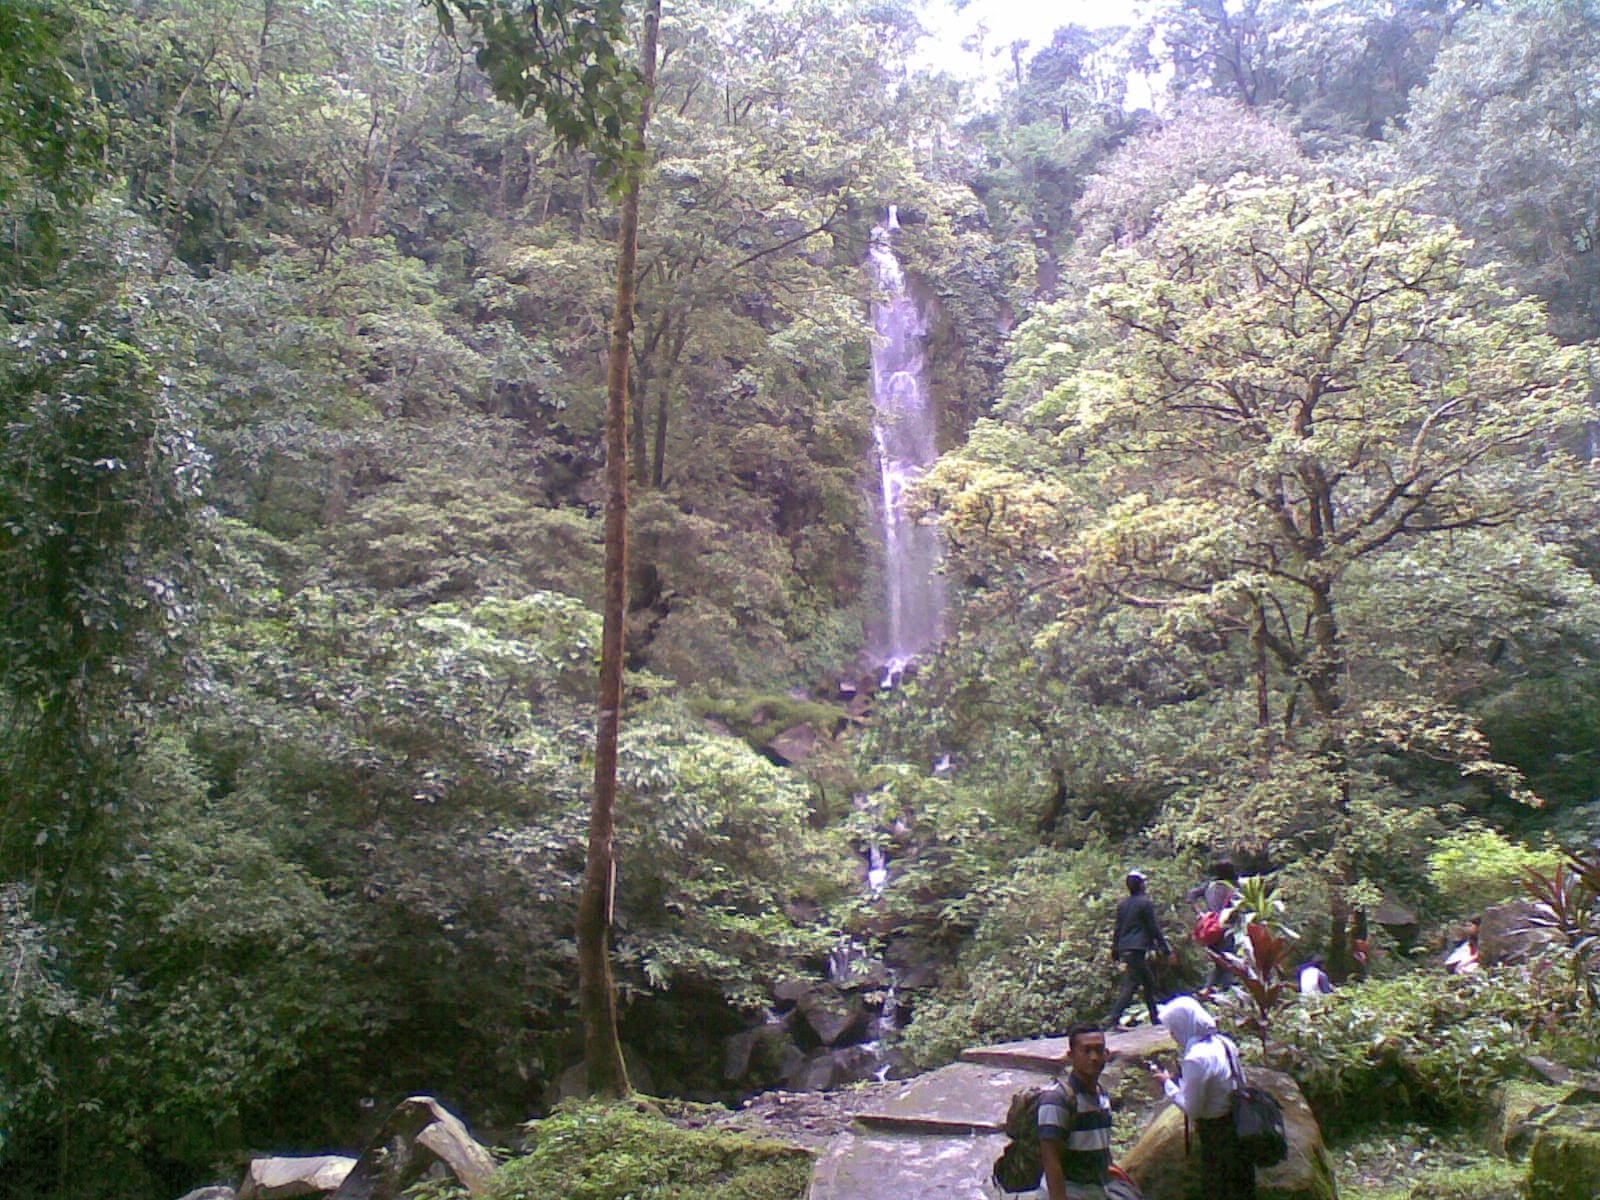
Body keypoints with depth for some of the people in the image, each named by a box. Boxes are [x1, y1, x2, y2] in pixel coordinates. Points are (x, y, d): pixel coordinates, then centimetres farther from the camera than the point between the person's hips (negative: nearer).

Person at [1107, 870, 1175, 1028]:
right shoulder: (1145, 903, -5)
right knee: (1130, 985, -10)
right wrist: (1167, 951, -2)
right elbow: (1154, 929, -6)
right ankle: (1113, 1019, -18)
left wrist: (1115, 953, 21)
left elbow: (1117, 929, 17)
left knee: (1149, 981, 18)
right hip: (1138, 949, -8)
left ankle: (1155, 1018, 22)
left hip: (1124, 949, 8)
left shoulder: (1122, 904, 15)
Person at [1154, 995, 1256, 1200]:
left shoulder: (1196, 1059, -27)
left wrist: (1168, 1084, -8)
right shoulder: (1223, 1043, -1)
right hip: (1238, 1125, 8)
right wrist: (1179, 1080, 11)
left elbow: (1192, 1109, -21)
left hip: (1216, 1133, -8)